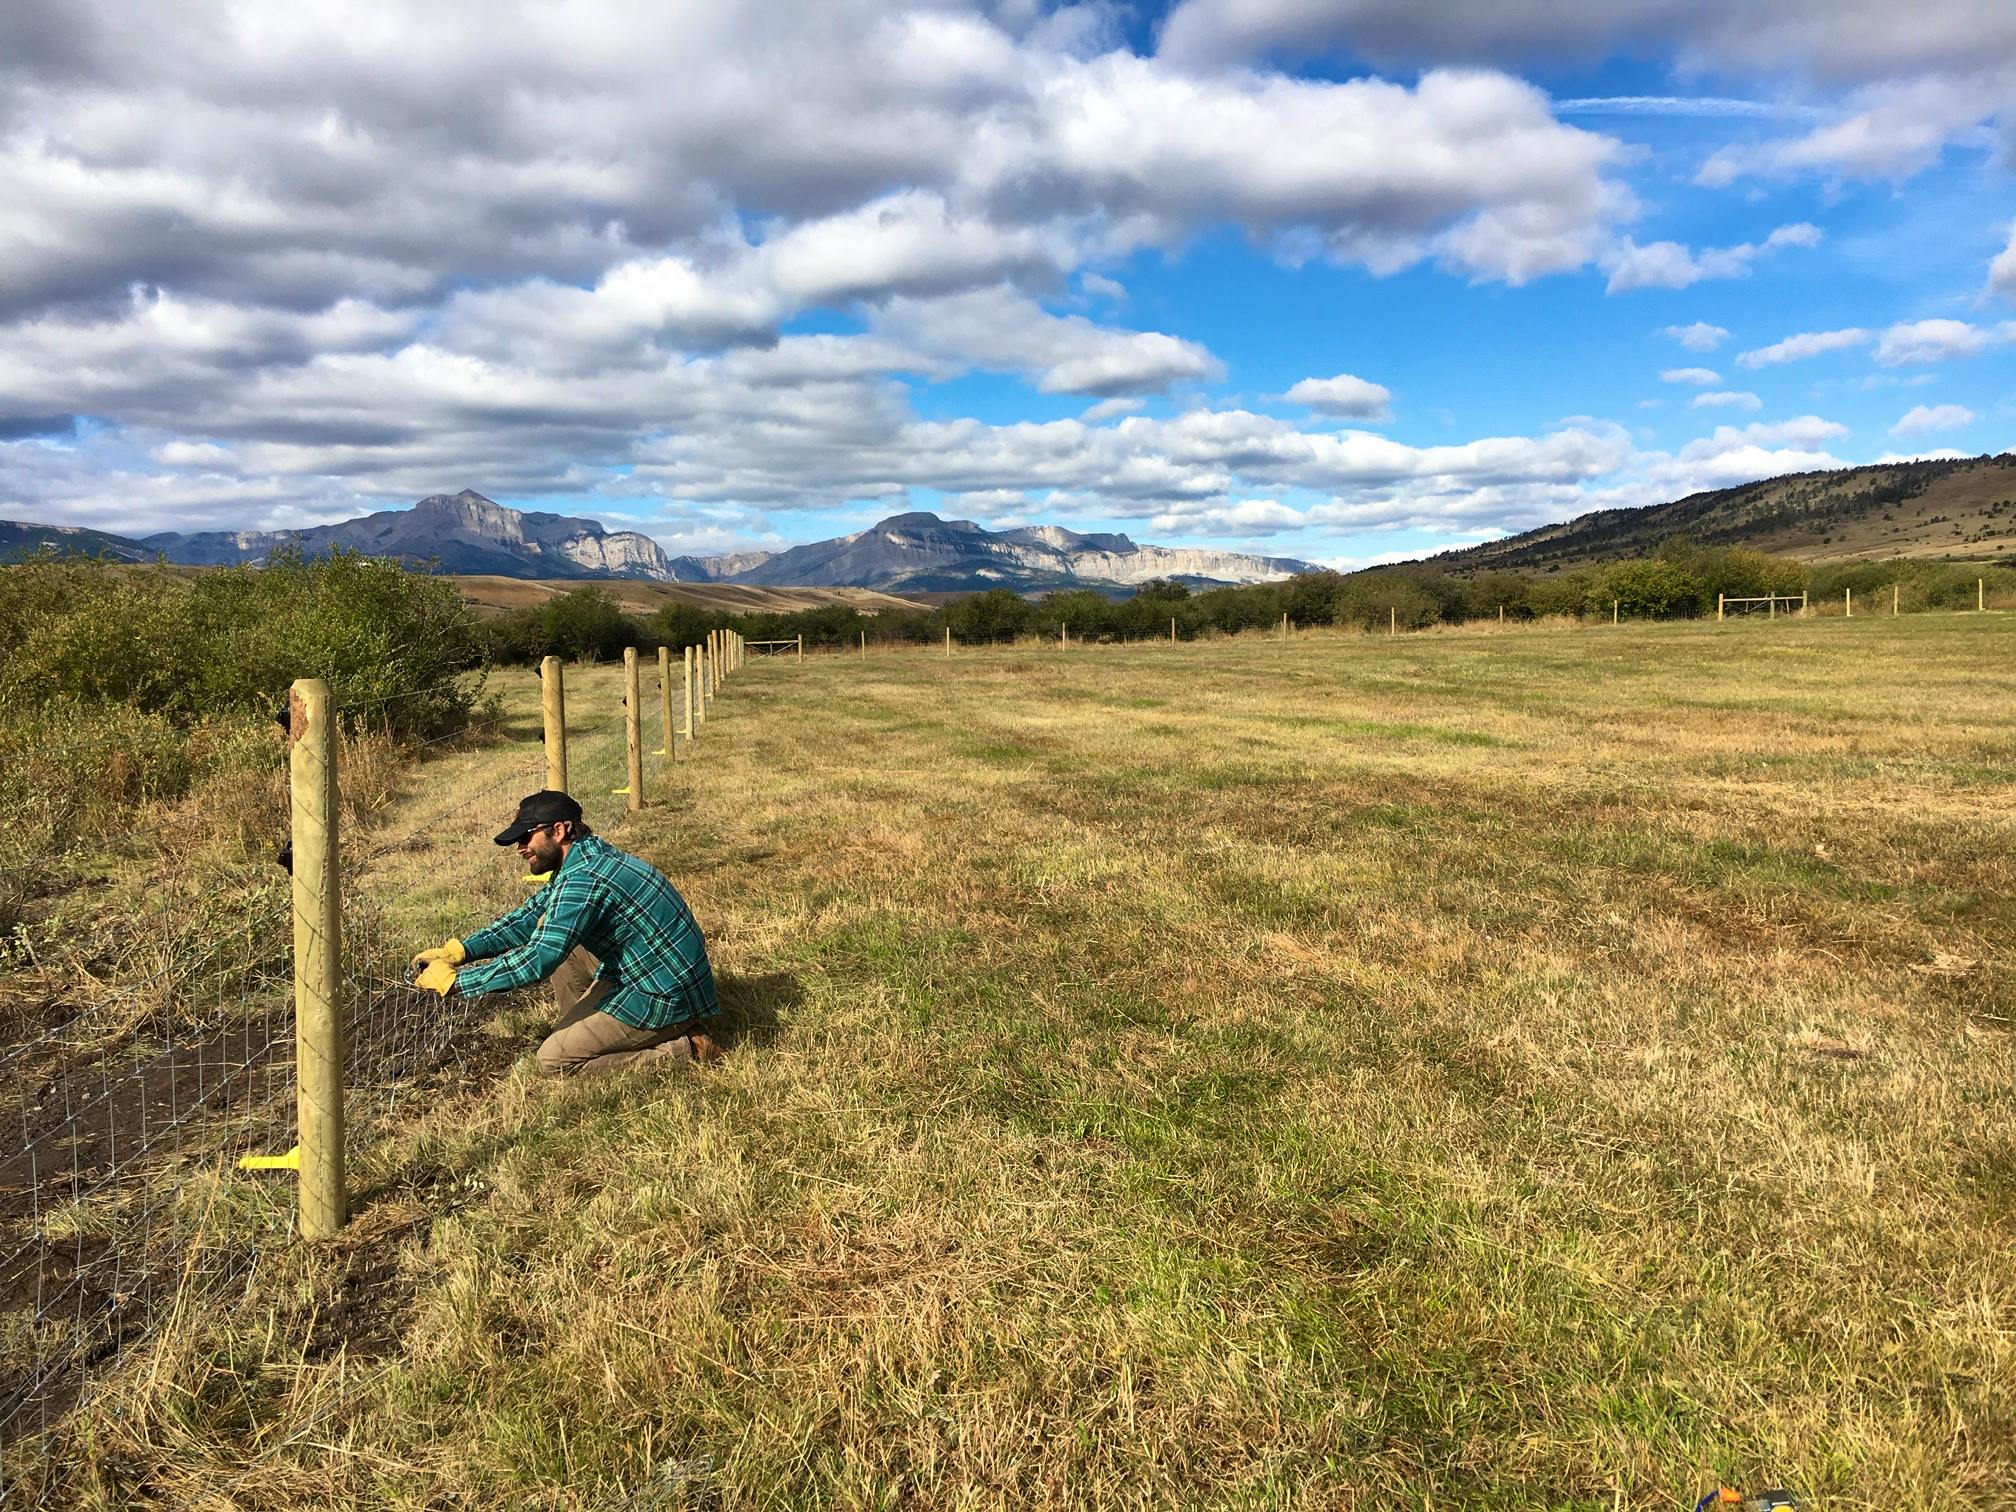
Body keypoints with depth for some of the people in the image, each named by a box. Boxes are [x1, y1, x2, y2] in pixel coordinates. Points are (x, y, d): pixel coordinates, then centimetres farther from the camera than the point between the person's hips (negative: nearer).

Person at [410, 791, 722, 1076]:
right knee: (551, 931, 13)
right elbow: (529, 917, 15)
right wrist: (460, 950, 5)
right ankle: (583, 1032, 20)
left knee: (553, 1061, -4)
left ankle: (682, 1050, -4)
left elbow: (537, 961, -26)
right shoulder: (586, 857, 8)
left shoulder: (584, 879, -23)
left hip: (666, 1001, -10)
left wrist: (454, 982, -17)